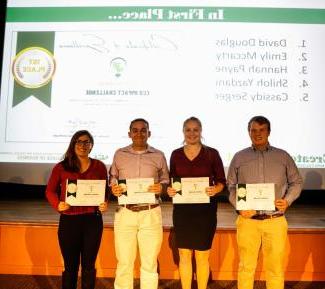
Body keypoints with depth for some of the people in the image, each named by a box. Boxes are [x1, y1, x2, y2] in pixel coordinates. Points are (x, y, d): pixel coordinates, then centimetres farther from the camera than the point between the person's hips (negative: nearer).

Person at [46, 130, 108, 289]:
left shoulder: (99, 166, 4)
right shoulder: (61, 167, 0)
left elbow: (105, 190, 10)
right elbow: (50, 191, 6)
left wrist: (104, 203, -10)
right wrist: (57, 204, -12)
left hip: (93, 220, 1)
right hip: (68, 220, -1)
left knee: (88, 265, 12)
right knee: (70, 265, 11)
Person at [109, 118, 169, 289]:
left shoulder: (158, 156, 5)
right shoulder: (119, 154, 7)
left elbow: (166, 180, 10)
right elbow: (112, 178, 12)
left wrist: (161, 187, -11)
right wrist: (113, 188, -8)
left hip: (151, 213, 0)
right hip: (125, 213, 1)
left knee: (150, 263, 8)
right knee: (124, 262, 7)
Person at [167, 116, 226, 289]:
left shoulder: (212, 153, -1)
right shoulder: (176, 154, 6)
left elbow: (221, 181, 2)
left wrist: (215, 189, -18)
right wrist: (169, 190, -8)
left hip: (205, 209, -2)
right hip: (182, 209, 2)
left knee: (202, 256, 7)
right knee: (184, 254, 9)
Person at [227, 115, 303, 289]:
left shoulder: (283, 156, 7)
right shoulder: (239, 157, 6)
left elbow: (296, 182, 12)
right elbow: (231, 186, 7)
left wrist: (287, 200, -5)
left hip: (276, 221, 1)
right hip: (248, 221, 0)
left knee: (276, 268, 10)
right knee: (246, 267, 9)